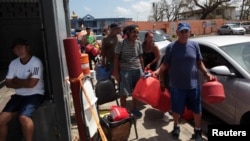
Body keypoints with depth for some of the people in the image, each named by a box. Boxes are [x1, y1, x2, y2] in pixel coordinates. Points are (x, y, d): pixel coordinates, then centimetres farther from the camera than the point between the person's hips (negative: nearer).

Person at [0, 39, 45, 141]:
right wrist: (24, 83, -13)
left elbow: (31, 83, -20)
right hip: (19, 95, 6)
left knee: (23, 117, -29)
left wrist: (16, 80, -4)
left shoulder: (36, 62, -13)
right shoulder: (13, 63, 6)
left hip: (35, 95, -6)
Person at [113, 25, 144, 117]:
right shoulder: (121, 43, -8)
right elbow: (116, 58, -6)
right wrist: (116, 72, -9)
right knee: (123, 93, 1)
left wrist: (143, 70, 11)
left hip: (137, 69, 4)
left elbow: (140, 58, 12)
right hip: (125, 71, -4)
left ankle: (134, 109, 34)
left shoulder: (138, 43, 5)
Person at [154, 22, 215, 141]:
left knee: (197, 109, 12)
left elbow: (199, 62, 10)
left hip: (193, 84, 2)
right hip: (176, 85, -1)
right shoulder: (171, 47, -3)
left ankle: (197, 131, 34)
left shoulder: (194, 45, 1)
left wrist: (207, 73, -2)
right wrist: (157, 71, -16)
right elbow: (165, 64, 0)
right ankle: (176, 126, 40)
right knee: (176, 109, 13)